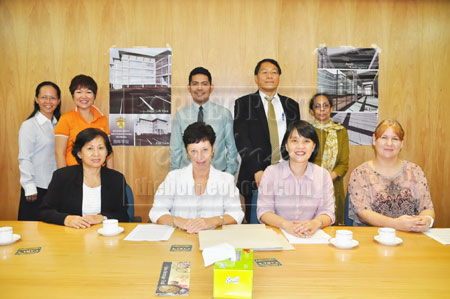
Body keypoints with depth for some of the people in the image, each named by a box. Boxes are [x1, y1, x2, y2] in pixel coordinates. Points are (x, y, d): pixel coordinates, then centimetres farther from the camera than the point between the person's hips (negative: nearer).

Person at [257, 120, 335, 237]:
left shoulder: (323, 175, 7)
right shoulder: (271, 172, 1)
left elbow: (327, 212, 2)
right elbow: (264, 211, -6)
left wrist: (316, 223, -21)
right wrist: (286, 225, -24)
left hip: (310, 236, 2)